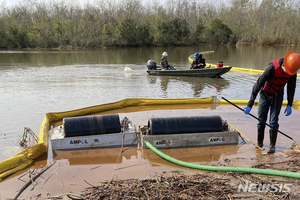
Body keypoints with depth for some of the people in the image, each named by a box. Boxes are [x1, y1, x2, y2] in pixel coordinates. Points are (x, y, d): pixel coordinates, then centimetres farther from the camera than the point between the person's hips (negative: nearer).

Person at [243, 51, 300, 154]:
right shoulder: (273, 68, -29)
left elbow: (291, 88, 2)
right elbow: (258, 85, -29)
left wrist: (289, 105, -1)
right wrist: (250, 104, -32)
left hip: (277, 96, 3)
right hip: (265, 95, -2)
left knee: (273, 121, -4)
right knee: (261, 121, 3)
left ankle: (272, 145, 7)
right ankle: (259, 143, 19)